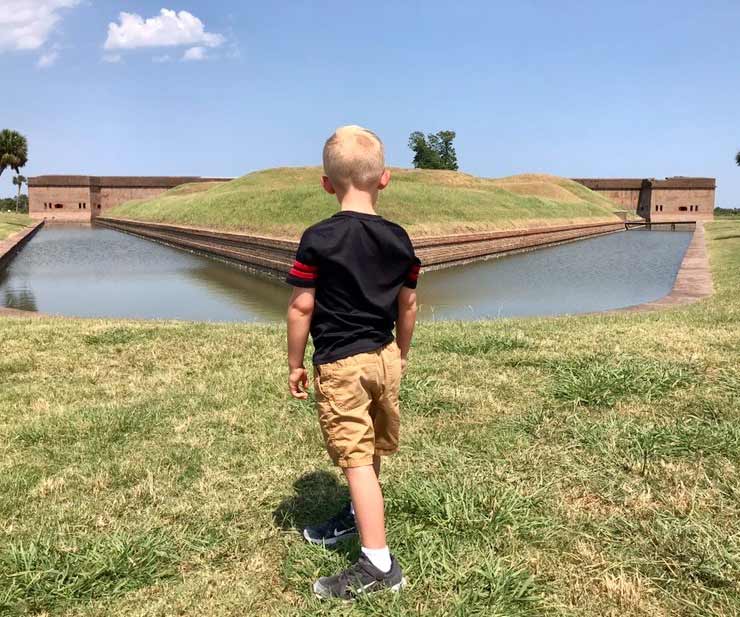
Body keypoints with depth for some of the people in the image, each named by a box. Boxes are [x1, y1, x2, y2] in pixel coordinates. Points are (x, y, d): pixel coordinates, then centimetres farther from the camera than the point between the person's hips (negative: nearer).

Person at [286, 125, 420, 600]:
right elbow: (408, 303, 7)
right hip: (384, 356, 6)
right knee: (371, 450, 22)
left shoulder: (318, 239, -13)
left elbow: (301, 306, -12)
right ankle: (359, 518, 44)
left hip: (341, 362, -6)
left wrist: (295, 364, -1)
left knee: (357, 459, -2)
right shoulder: (398, 239, 1)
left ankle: (379, 565, 0)